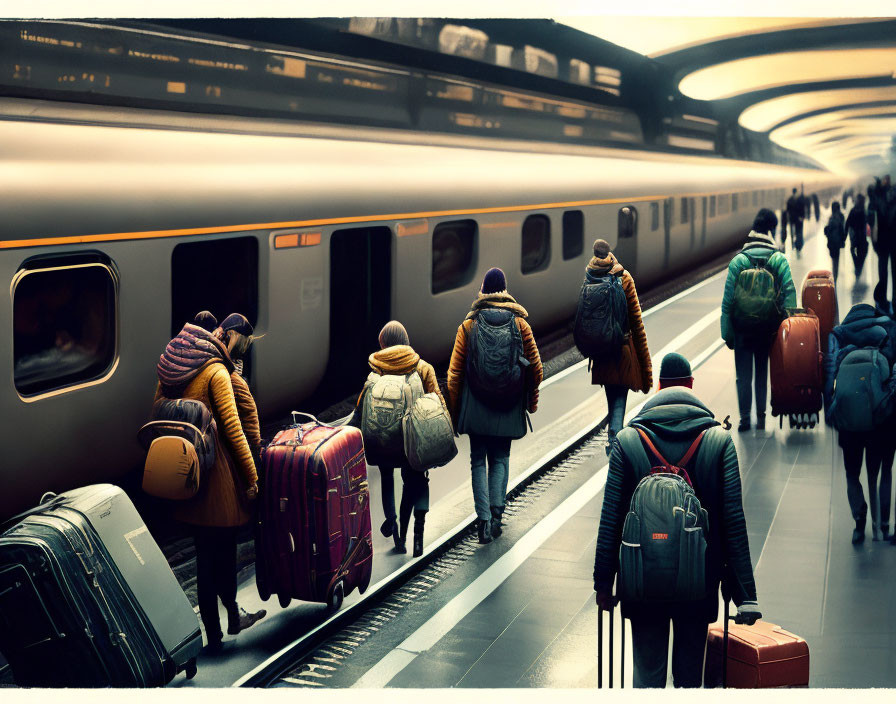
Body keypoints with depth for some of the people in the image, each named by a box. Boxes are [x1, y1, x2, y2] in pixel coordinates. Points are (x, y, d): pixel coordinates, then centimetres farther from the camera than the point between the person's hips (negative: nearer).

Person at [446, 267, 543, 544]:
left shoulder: (468, 325, -3)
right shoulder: (519, 324, -1)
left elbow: (454, 374, -2)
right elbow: (535, 368, 3)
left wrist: (454, 412, 6)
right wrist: (531, 401, 19)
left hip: (476, 407, -1)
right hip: (508, 408, 1)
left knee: (478, 461, 8)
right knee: (500, 459, 14)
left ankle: (484, 520, -3)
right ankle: (496, 513, 0)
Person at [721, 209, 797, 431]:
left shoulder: (738, 261, -5)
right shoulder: (779, 260, -5)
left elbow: (728, 299, -5)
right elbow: (789, 294, -10)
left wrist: (727, 332, -1)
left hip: (742, 328, -1)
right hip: (768, 328, 1)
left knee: (743, 374, 6)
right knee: (762, 372, 14)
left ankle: (745, 418, 3)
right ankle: (761, 417, 16)